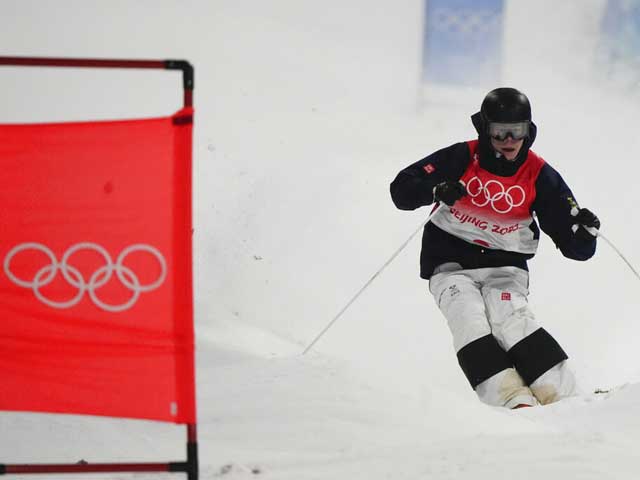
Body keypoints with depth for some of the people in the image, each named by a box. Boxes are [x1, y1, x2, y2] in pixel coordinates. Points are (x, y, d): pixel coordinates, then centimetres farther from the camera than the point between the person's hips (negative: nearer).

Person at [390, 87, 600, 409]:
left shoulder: (540, 177, -4)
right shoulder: (461, 159, -8)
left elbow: (573, 246, -1)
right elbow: (402, 189, -9)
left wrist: (584, 231, -25)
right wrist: (436, 190, -29)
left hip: (504, 265, 0)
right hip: (451, 263, 0)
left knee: (511, 319, -27)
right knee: (470, 322, -26)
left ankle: (563, 395, -34)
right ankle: (514, 399, -37)